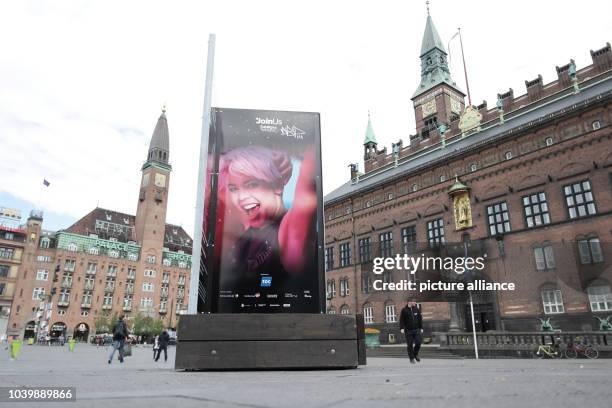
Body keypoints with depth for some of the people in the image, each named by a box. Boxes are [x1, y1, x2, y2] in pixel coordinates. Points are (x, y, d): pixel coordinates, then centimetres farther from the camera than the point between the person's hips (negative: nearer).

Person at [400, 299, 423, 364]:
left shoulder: (417, 309, 6)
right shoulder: (404, 310, -5)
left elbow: (420, 319, 11)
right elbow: (401, 320, -5)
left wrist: (421, 328, 9)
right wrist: (402, 328, -13)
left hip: (416, 330, 3)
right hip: (408, 330, -3)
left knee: (418, 342, -3)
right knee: (410, 345, 2)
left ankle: (415, 354, 24)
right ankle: (412, 358, 15)